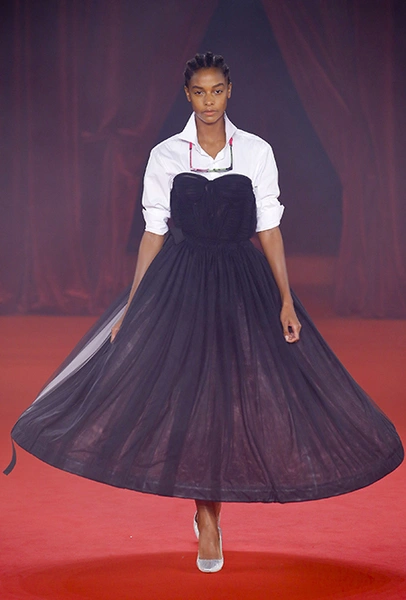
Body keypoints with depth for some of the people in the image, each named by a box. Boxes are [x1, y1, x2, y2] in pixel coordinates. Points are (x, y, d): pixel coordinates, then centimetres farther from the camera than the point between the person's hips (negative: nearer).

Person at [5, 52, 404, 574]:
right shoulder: (165, 156, 1)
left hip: (243, 283, 0)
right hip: (181, 284, 0)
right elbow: (154, 233, 3)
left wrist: (286, 301, -4)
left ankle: (210, 506, 23)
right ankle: (208, 520, 12)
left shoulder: (257, 152, 1)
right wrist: (130, 308, 0)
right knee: (190, 397, 0)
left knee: (236, 396, 1)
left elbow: (269, 230, 1)